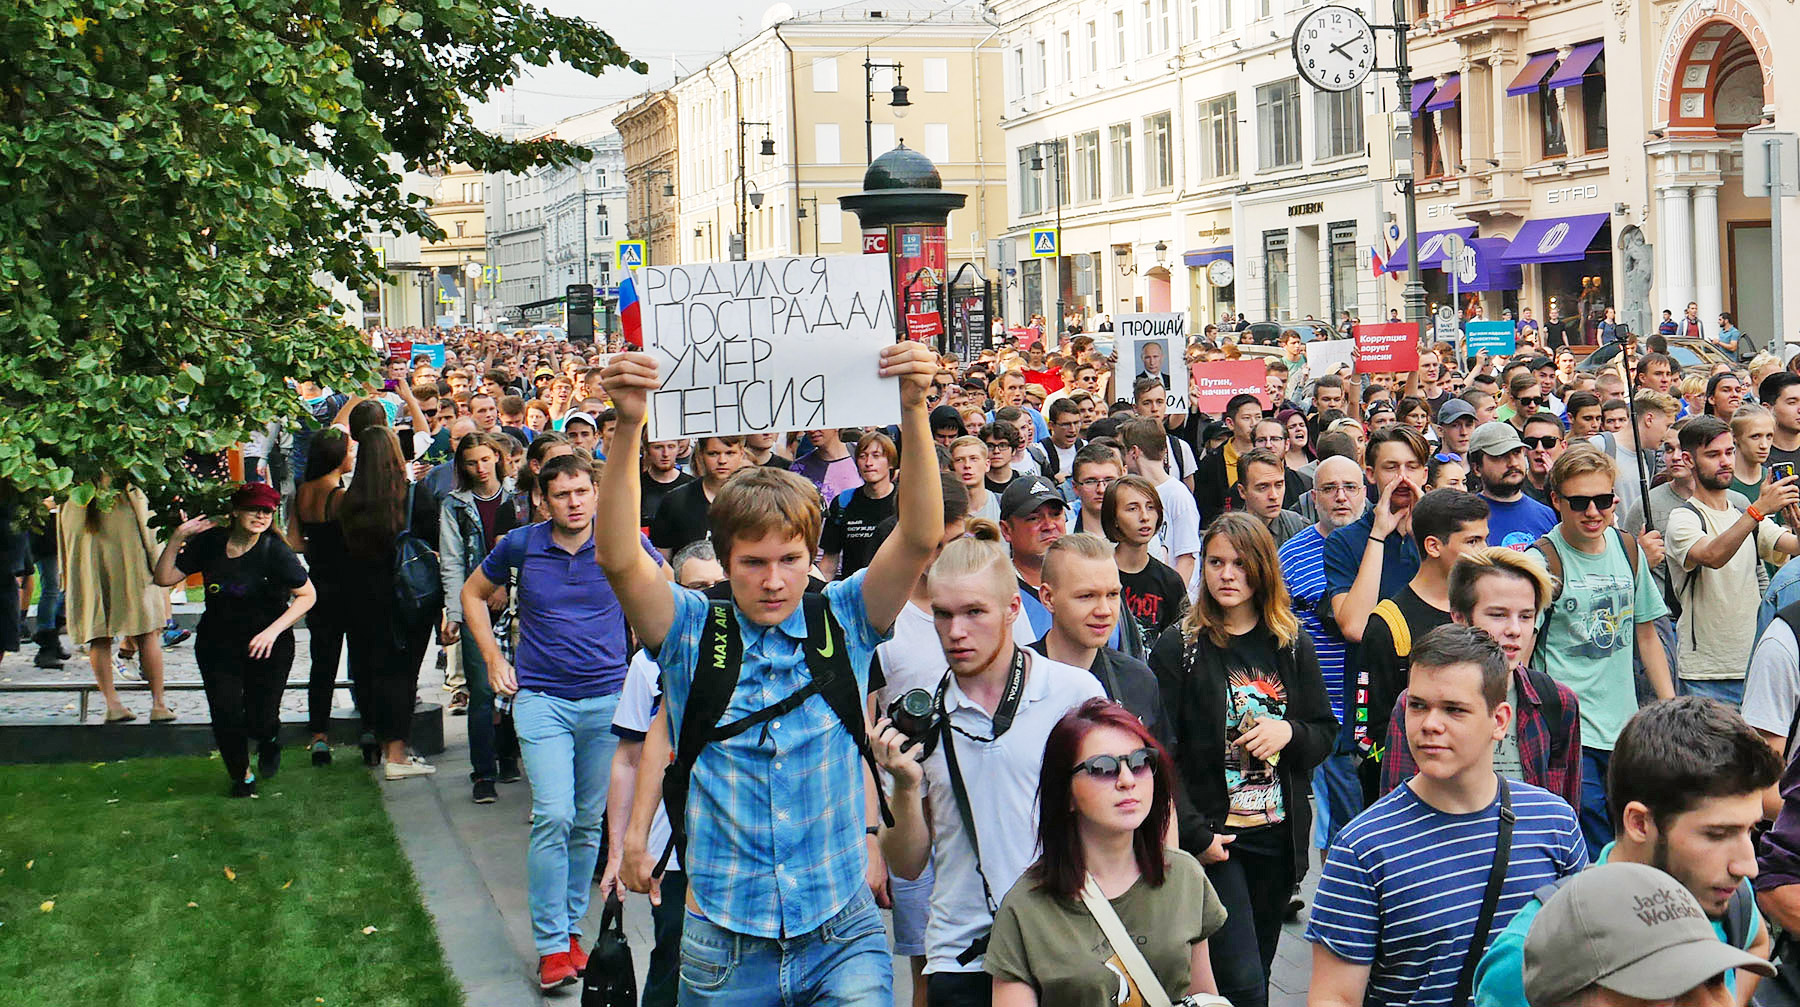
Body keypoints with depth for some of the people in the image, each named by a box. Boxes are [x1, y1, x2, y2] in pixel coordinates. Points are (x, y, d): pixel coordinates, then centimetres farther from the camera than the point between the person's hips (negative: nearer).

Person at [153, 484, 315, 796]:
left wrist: (273, 631, -18)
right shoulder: (210, 543, -3)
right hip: (217, 644, 3)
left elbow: (307, 595, -8)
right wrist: (177, 538, -11)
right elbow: (164, 578, 2)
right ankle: (241, 775, 21)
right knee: (225, 715, -8)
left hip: (269, 646, -2)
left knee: (260, 721, -9)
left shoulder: (276, 551, -13)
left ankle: (270, 741, 32)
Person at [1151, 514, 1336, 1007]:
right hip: (1214, 837, -4)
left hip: (1279, 835, 4)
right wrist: (1195, 835, -15)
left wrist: (1289, 733, -10)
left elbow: (1326, 732, 13)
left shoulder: (1294, 646, 7)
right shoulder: (1178, 648, -5)